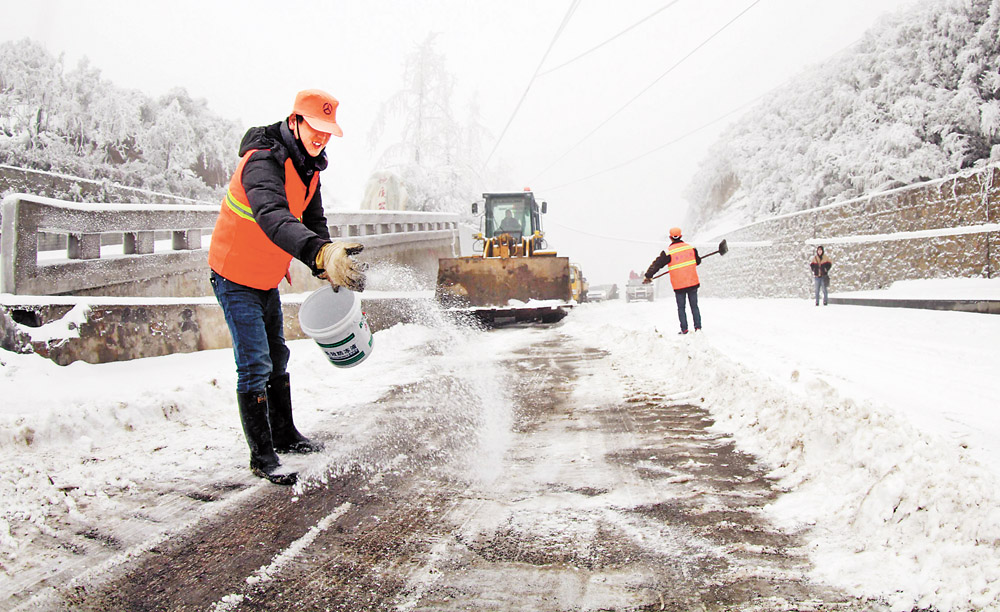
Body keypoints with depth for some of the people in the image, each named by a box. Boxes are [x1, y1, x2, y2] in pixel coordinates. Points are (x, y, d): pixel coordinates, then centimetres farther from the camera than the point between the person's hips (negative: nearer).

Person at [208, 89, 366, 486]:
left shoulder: (308, 169, 1)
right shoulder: (263, 162, -29)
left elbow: (313, 222, 5)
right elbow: (272, 217, -49)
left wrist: (329, 266, -13)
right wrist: (320, 253, -64)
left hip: (268, 279, 9)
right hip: (236, 277, -9)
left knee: (277, 358, 19)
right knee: (255, 366, -10)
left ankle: (284, 435, 35)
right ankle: (261, 456, -1)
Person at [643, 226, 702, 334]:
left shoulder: (668, 252, -9)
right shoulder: (690, 248, 4)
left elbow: (657, 264, -5)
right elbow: (698, 261, 19)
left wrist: (648, 276, 5)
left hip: (679, 285, -3)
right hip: (693, 283, 3)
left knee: (681, 308, 9)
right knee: (694, 306, 11)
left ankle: (684, 329, 8)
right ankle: (698, 327, 7)